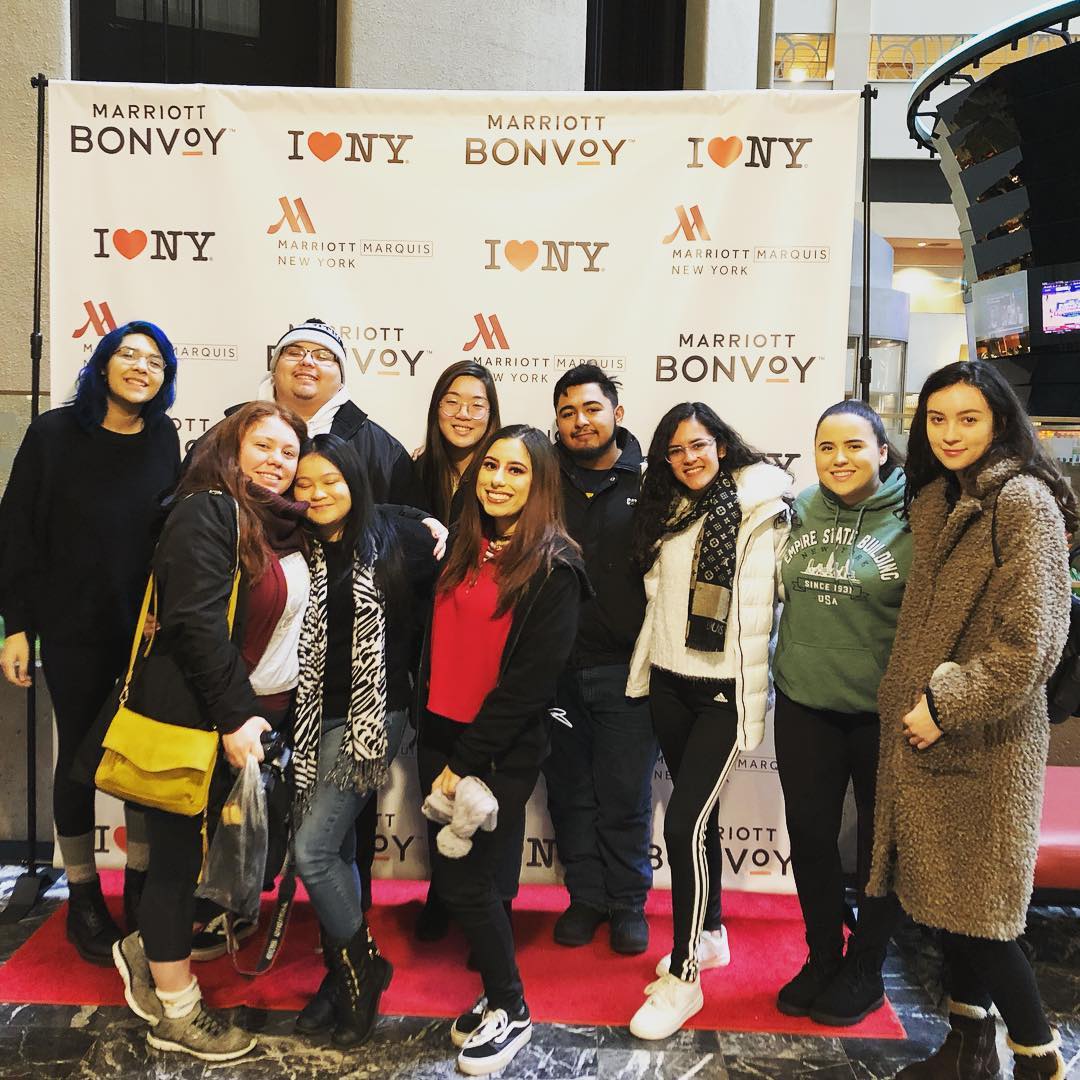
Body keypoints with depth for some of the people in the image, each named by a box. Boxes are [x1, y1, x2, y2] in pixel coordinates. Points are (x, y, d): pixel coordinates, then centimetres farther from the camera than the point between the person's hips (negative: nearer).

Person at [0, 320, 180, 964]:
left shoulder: (164, 440, 1)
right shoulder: (54, 434, -6)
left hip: (149, 627, 2)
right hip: (74, 631, -2)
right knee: (79, 754, 9)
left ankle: (141, 886, 27)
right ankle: (84, 898, 25)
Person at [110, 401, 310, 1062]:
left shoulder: (288, 525, 10)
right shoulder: (207, 512, -13)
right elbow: (198, 621, -21)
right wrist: (236, 714, -21)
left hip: (259, 713, 8)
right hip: (197, 715, -8)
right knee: (182, 853, 6)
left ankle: (149, 949, 40)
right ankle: (175, 1013, 22)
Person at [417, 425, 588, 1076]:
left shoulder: (554, 569, -12)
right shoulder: (463, 550, 8)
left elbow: (530, 680, -16)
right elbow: (438, 648, 12)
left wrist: (465, 763, -15)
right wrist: (440, 748, 5)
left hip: (501, 753, -6)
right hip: (440, 736, 6)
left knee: (464, 883, -1)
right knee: (453, 877, 11)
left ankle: (510, 1010, 23)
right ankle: (496, 993, 33)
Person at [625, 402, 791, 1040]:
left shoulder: (759, 509, -9)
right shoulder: (666, 512, 11)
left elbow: (768, 603, -13)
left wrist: (755, 695, -16)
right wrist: (646, 670, 12)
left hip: (725, 688, -6)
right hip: (670, 683, 6)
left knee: (684, 823, -9)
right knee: (698, 812, 17)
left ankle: (684, 978, 5)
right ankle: (711, 933, 36)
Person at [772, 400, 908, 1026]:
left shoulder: (912, 518, -10)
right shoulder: (802, 514, 3)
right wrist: (780, 665, 13)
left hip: (882, 712, -4)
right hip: (803, 704, 4)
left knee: (880, 842, 12)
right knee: (810, 835, 13)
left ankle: (865, 968, 32)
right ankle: (823, 957, 34)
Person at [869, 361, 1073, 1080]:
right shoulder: (936, 502, 11)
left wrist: (947, 706, -16)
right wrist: (911, 701, 11)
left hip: (985, 742, -7)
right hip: (923, 733, 7)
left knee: (976, 907, 3)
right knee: (945, 898, 15)